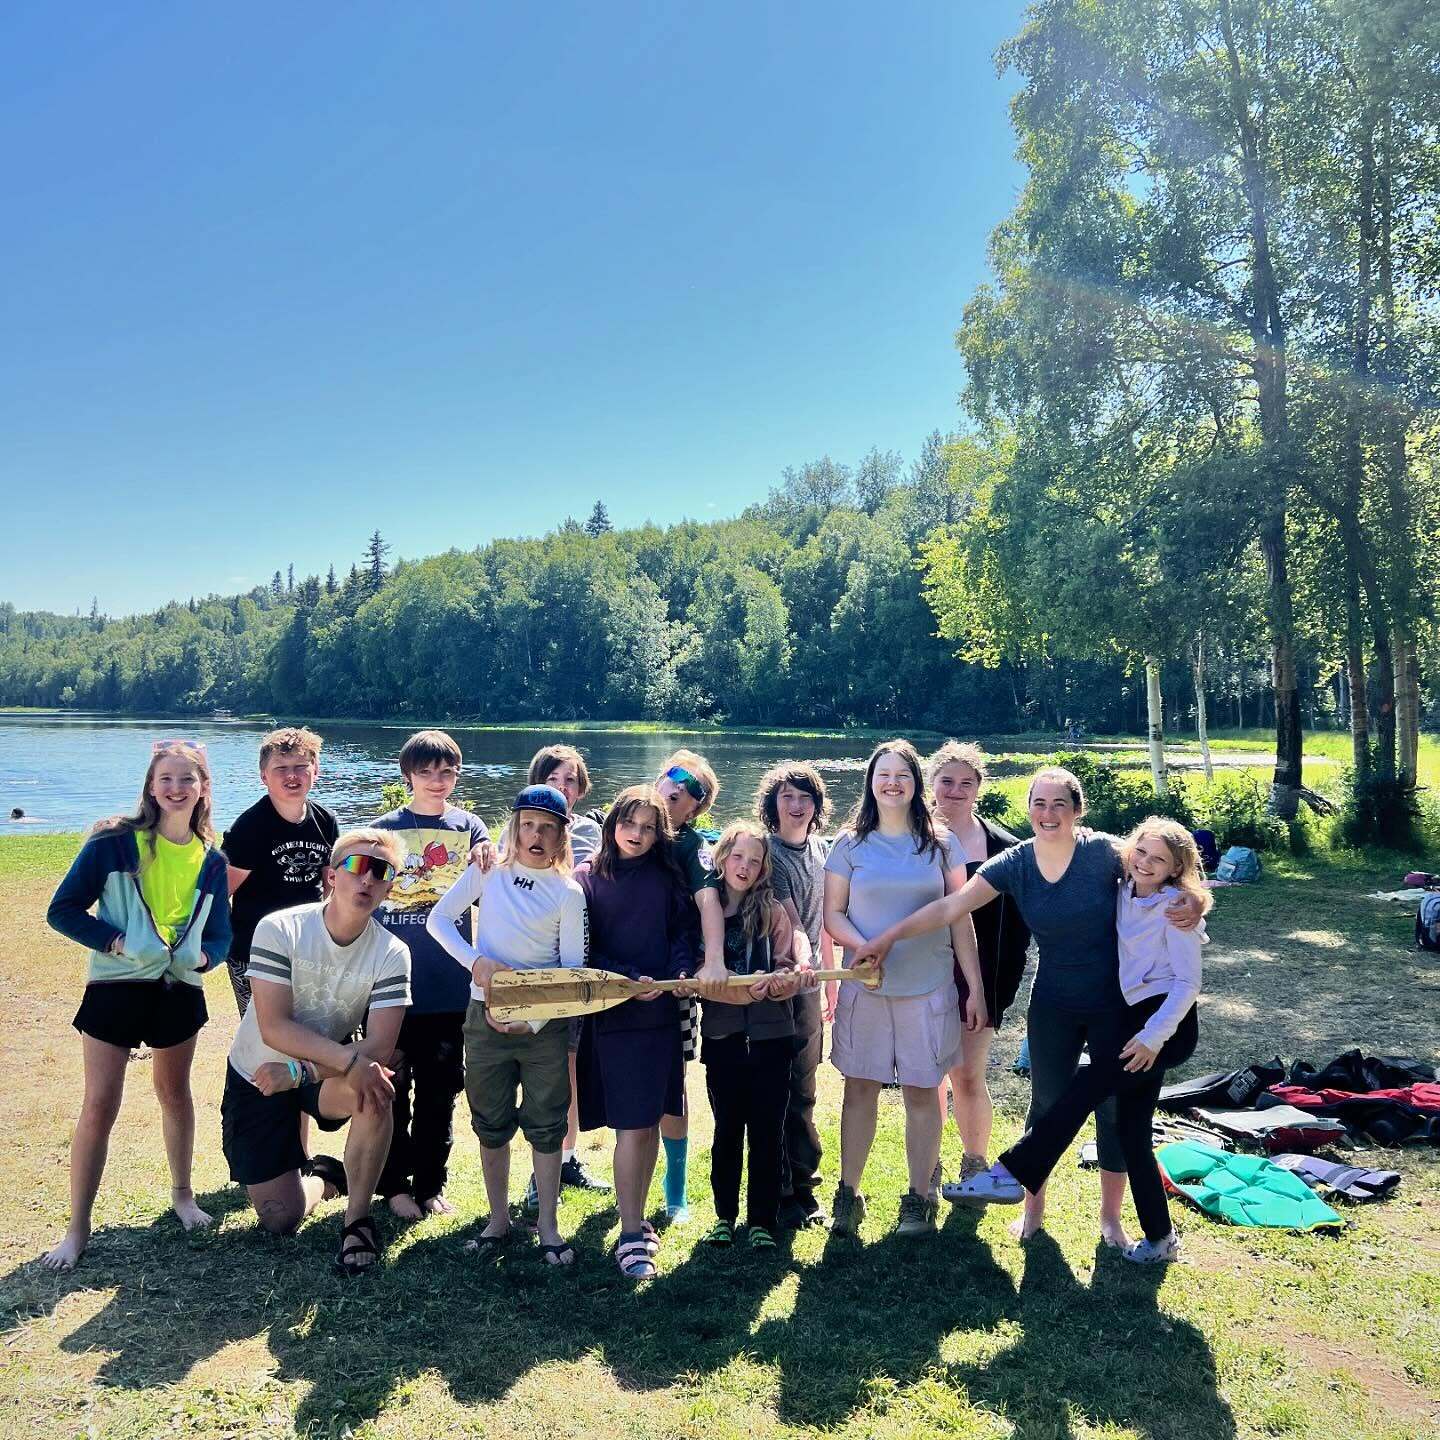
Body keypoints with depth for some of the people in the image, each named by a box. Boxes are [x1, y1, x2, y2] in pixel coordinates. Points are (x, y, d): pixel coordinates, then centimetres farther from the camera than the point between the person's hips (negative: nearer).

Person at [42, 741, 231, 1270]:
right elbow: (63, 910, -9)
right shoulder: (114, 842, -9)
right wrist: (119, 943, -21)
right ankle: (77, 1228, 11)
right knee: (99, 1107, -2)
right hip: (116, 987, -3)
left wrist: (202, 955, -15)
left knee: (175, 1093, 17)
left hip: (179, 989, 3)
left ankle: (182, 1195, 35)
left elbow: (220, 934, 7)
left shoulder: (210, 859, 2)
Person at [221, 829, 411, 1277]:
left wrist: (297, 1072, -33)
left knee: (374, 1093, -34)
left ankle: (357, 1221, -13)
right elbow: (274, 1028, -27)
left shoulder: (391, 954, -17)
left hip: (326, 1073, 1)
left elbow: (379, 1049, -23)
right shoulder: (279, 929, -21)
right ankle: (322, 1176, 30)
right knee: (281, 1221, -5)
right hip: (257, 1076, -1)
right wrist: (351, 1060, -38)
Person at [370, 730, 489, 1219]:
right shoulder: (386, 829, 1)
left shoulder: (469, 827, 4)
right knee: (392, 1088, 8)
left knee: (440, 1091, 11)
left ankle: (430, 1183, 26)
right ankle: (394, 1184, 23)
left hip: (450, 986, 1)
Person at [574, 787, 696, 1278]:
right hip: (612, 1014, -3)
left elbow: (684, 930, 4)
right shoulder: (587, 877, -1)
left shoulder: (667, 878, 7)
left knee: (651, 1121, 9)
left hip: (661, 1011, 3)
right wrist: (629, 981, -16)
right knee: (632, 1125, -6)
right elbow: (583, 951, -5)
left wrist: (680, 972, -15)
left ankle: (636, 1219, 24)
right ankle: (631, 1236, 2)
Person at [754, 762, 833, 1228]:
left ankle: (803, 1187, 23)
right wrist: (801, 958, -38)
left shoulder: (821, 852, 10)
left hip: (808, 987, 5)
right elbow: (788, 920, -21)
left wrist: (830, 982, 18)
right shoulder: (768, 853, -10)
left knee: (801, 1092, 12)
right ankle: (779, 1194, 14)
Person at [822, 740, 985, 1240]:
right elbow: (833, 913, 3)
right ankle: (848, 1194, 16)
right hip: (864, 987, 0)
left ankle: (919, 1198, 19)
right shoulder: (850, 844, 3)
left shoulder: (941, 844, 4)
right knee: (859, 1089, 5)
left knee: (921, 1092, 6)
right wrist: (861, 944, -17)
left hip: (929, 988, 0)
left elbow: (960, 920, 5)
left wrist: (976, 989, 2)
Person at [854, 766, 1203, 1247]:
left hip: (1117, 1004, -1)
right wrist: (890, 936, -15)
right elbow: (949, 907, -10)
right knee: (1048, 1104, 9)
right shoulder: (1014, 863, -9)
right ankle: (1033, 1207, 30)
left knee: (1116, 1108, 9)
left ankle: (1111, 1216, 29)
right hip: (1053, 1006, 2)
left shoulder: (1104, 851, -16)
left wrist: (1191, 904, -33)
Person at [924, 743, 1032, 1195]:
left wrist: (1006, 982, -4)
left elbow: (1017, 921, 2)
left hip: (978, 981, -1)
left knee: (968, 1076, 1)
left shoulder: (1001, 846, -1)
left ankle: (975, 1165, 23)